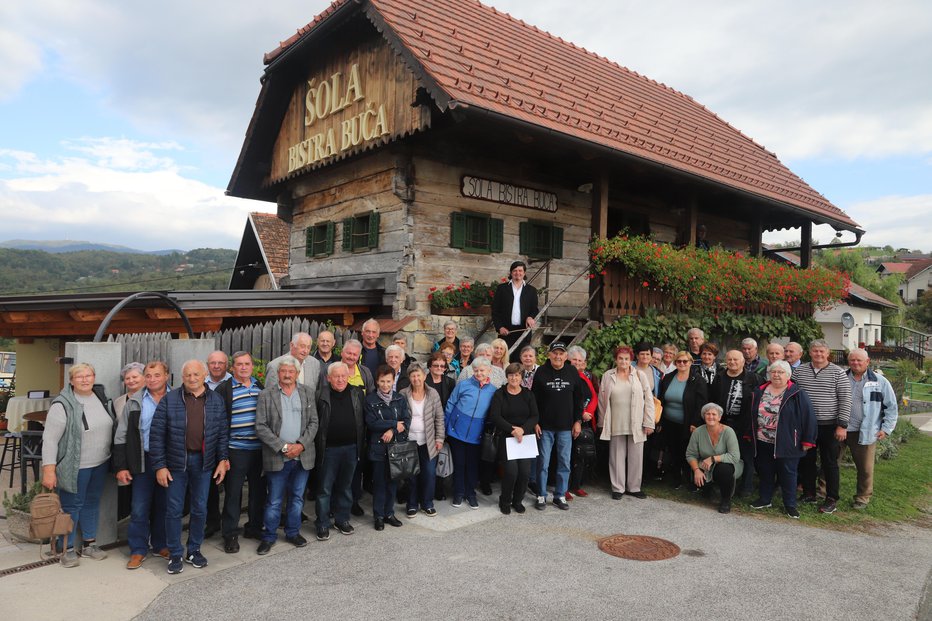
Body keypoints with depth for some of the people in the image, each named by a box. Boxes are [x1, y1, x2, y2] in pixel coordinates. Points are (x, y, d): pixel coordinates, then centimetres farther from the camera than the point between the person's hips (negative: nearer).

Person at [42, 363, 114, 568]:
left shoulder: (101, 397, 3)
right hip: (75, 467, -6)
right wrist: (49, 470, -20)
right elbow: (50, 439, -16)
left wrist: (111, 458, 14)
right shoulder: (63, 405, -16)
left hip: (100, 464, 6)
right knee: (71, 506, 6)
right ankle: (67, 549, 20)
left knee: (92, 503, 16)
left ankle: (89, 544, 29)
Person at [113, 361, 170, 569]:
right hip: (144, 461, 0)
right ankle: (138, 550, 16)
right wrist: (121, 466, -2)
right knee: (139, 508, 2)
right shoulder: (135, 402, 0)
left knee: (163, 506, 12)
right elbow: (121, 436, 2)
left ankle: (160, 545, 27)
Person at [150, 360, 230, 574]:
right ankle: (174, 555, 21)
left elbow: (223, 433, 6)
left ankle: (194, 550, 28)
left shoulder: (216, 400, 2)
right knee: (174, 510, 6)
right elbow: (156, 434, -5)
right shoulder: (169, 400, -5)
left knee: (200, 509, 12)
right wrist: (160, 466, -9)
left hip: (203, 462, 2)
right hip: (176, 462, -2)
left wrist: (222, 460, 1)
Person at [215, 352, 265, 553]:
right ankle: (230, 534, 16)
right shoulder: (224, 389, -6)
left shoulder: (260, 387, 10)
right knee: (233, 492, 3)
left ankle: (254, 527, 28)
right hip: (236, 449, -5)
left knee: (258, 490, 13)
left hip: (259, 448, 5)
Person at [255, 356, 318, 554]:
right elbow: (261, 427, -7)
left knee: (297, 497, 14)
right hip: (277, 457, -2)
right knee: (274, 501, 6)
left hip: (302, 455, 3)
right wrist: (283, 447, -12)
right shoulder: (266, 395, -3)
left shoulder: (307, 393, 5)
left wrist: (301, 445, -9)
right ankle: (269, 536, 22)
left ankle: (293, 533, 30)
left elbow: (314, 422, 4)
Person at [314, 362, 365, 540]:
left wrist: (362, 444, 3)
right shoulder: (321, 395, -7)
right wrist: (318, 445, -8)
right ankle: (323, 524, 17)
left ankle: (342, 520, 29)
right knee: (325, 488, 5)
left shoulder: (358, 393, 2)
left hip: (351, 448, 3)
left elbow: (363, 420, 6)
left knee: (346, 487, 15)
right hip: (329, 449, -3)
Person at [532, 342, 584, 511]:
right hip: (545, 427, -2)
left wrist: (578, 421, 2)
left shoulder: (573, 373, 2)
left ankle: (560, 496, 19)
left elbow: (578, 399, 7)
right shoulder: (541, 372, -4)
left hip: (566, 427, 2)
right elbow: (534, 399, -2)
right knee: (544, 463, 4)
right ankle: (541, 496, 16)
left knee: (564, 463, 7)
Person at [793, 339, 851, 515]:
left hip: (829, 426, -3)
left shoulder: (837, 372, -5)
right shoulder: (799, 371, 4)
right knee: (806, 460, 12)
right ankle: (809, 494, 27)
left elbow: (845, 400, -7)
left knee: (830, 462, 5)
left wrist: (842, 425, -12)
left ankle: (832, 500, 16)